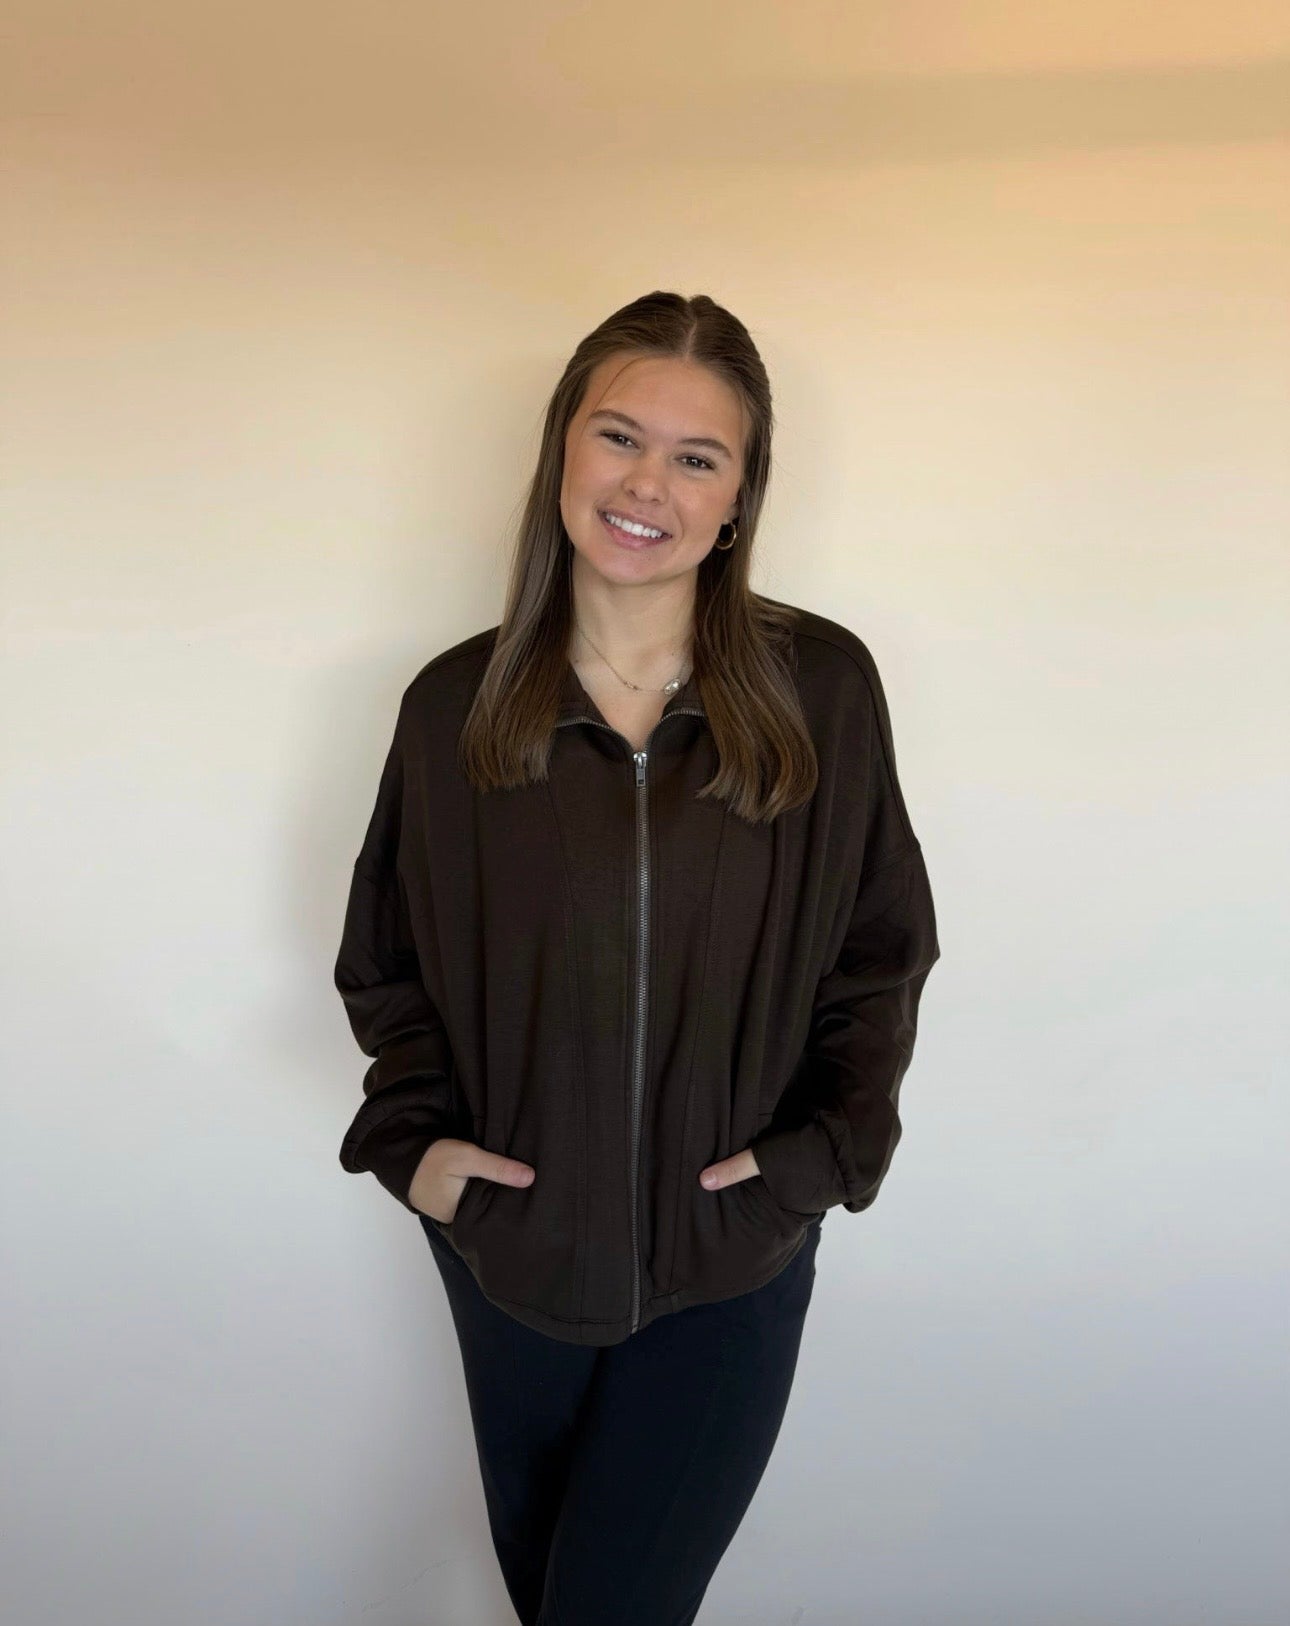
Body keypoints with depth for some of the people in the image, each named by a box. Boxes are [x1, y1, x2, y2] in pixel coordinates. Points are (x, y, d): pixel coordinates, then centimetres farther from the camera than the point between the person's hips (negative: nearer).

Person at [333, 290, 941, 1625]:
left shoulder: (821, 687, -11)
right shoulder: (456, 705, -8)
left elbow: (883, 949, -2)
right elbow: (384, 959, 4)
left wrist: (828, 1146, -12)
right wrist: (412, 1130, -9)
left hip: (731, 1262, -2)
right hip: (509, 1249, 2)